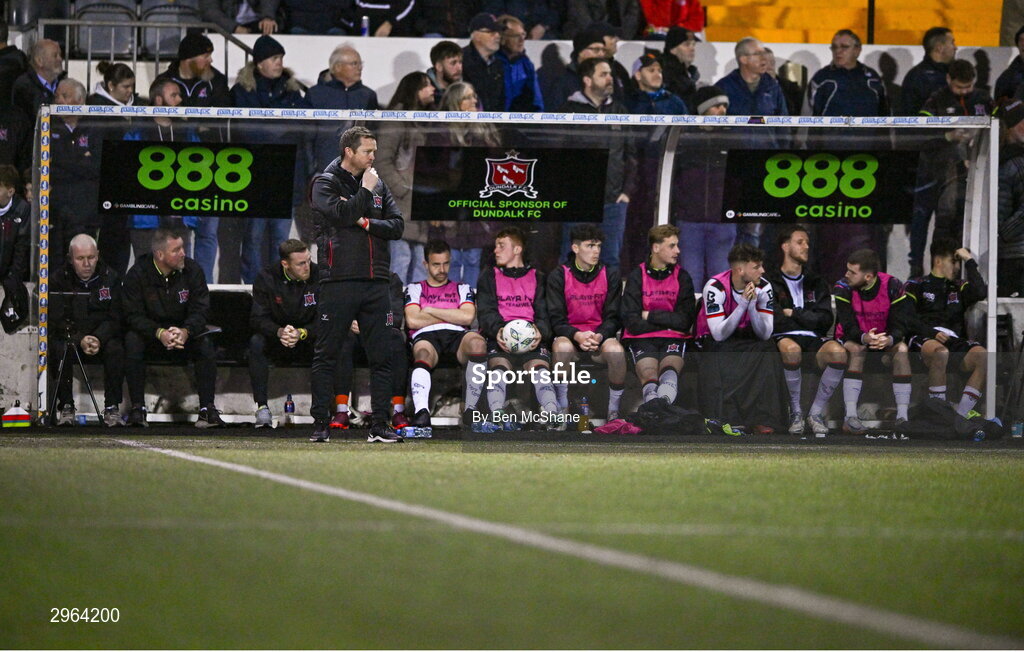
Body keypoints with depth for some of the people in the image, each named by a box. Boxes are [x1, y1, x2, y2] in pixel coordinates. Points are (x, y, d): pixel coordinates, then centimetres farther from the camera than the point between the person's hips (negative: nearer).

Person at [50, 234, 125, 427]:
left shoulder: (110, 279, 1)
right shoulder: (59, 280, -2)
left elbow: (114, 318, -3)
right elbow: (57, 319, -7)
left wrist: (99, 339, -23)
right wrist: (80, 340, -23)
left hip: (103, 337, 0)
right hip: (70, 337, 0)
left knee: (115, 350, -31)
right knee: (58, 349, -32)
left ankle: (112, 408, -25)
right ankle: (66, 406, -22)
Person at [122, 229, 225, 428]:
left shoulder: (191, 270, -6)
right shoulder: (138, 273, -11)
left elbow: (200, 310, -8)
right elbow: (133, 315, -15)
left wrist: (185, 331, -30)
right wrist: (159, 333, -33)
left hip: (184, 332, 2)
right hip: (150, 334, -1)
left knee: (205, 343, -28)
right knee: (132, 341, -33)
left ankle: (207, 410, -27)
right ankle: (137, 409, -30)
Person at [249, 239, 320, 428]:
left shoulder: (319, 276, -12)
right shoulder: (267, 278, -9)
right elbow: (257, 319, -13)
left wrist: (301, 333, -34)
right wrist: (279, 332, -34)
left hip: (308, 341, 0)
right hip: (276, 341, 1)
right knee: (256, 342, -32)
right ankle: (262, 407, -31)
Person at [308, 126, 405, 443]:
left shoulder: (379, 185, 16)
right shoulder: (325, 183, 1)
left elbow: (397, 225, 8)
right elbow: (339, 214, -16)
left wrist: (367, 223, -6)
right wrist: (365, 191, -7)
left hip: (376, 283, 5)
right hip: (339, 282, -5)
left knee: (381, 357, 2)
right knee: (326, 356, -2)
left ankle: (380, 425, 6)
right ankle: (320, 424, 2)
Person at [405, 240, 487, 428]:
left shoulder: (462, 289, 28)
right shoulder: (414, 289, 25)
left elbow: (467, 317, 6)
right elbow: (412, 320, 5)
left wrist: (430, 311, 6)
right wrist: (453, 316, 9)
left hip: (457, 336, 1)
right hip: (426, 337, -1)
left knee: (477, 342, -37)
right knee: (423, 354, -41)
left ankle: (470, 408, -32)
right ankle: (421, 413, -64)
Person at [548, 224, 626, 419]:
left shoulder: (610, 276, 6)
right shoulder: (559, 276, 1)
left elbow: (612, 317, 2)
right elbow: (556, 318, -5)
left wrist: (599, 336, -20)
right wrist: (577, 336, -24)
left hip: (600, 336, 1)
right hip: (569, 335, -1)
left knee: (616, 350, -33)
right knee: (562, 347, -37)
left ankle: (614, 412, -18)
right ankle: (562, 411, -25)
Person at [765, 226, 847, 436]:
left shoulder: (816, 283, 23)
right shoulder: (769, 282, 10)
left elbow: (826, 321, 8)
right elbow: (775, 322, -4)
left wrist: (794, 314, 1)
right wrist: (807, 319, 0)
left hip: (813, 340, 3)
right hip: (783, 338, -3)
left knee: (837, 352, -32)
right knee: (791, 349, -41)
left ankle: (816, 413, -16)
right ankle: (795, 412, -21)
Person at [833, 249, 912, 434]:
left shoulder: (892, 287, -17)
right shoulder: (843, 288, -18)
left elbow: (899, 327, -18)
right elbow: (848, 326, -23)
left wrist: (889, 340, -42)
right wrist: (865, 338, -45)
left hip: (885, 339, 1)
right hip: (854, 338, -1)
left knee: (901, 350, -28)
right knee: (856, 350, -34)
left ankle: (902, 417, -32)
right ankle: (850, 417, -42)